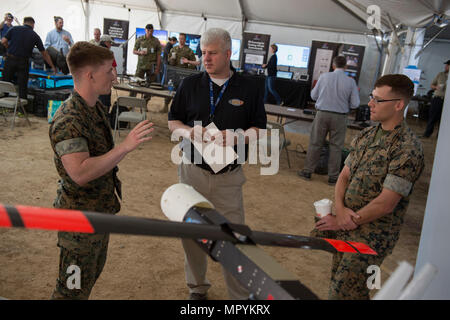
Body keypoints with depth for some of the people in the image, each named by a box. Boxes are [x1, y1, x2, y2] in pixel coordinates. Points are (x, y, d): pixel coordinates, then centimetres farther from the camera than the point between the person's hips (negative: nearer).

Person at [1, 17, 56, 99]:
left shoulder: (14, 29, 2)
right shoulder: (35, 36, 4)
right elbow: (44, 53, 7)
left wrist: (10, 49, 16)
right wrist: (52, 67, 14)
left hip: (10, 59, 0)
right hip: (23, 62, 0)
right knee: (23, 86, 6)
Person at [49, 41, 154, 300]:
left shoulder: (95, 108, 5)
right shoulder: (68, 121, -26)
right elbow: (80, 172, -36)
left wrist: (110, 195, 20)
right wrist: (126, 147, -39)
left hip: (100, 209, 10)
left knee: (95, 269, 25)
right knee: (74, 288, 5)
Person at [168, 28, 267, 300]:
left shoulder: (249, 88, -1)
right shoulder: (190, 84, 4)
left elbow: (259, 129, 1)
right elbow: (173, 121, 10)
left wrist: (236, 138, -19)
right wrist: (188, 132, -12)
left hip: (229, 177, -2)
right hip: (192, 171, 2)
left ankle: (241, 295, 21)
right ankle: (197, 287, 34)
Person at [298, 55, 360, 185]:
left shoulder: (324, 77, -3)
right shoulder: (350, 81, -5)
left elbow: (313, 95, 6)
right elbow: (355, 104, -4)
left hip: (322, 114, 1)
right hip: (339, 117, -1)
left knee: (315, 143, 11)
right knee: (336, 147, 9)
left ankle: (307, 171, 19)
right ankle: (333, 177, 15)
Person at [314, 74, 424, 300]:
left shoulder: (408, 149, -19)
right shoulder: (366, 136, 6)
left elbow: (385, 204, -21)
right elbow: (344, 176, 8)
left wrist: (340, 222, -14)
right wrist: (341, 209, -11)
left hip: (372, 236, -7)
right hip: (345, 228, 7)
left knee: (342, 292, -3)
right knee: (338, 281, 18)